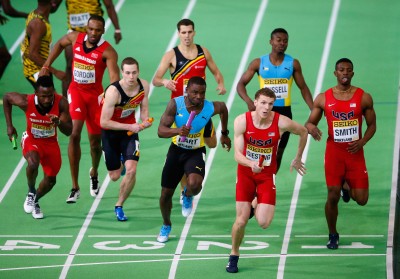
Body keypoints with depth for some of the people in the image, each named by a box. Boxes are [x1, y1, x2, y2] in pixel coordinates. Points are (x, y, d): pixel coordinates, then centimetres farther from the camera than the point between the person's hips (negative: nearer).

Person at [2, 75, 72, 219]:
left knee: (50, 180, 12)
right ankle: (31, 192, -5)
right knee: (33, 163, -34)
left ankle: (35, 200, 44)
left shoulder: (61, 103, -28)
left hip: (51, 142, 2)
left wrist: (59, 122, -47)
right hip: (31, 140, -2)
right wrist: (9, 125, -7)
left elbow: (69, 131, -25)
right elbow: (6, 97, -7)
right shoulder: (26, 102, -29)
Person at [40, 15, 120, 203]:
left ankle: (94, 173, 45)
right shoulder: (75, 38, -5)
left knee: (95, 141, 8)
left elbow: (114, 78, -30)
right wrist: (47, 65, 12)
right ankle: (75, 187, -13)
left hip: (95, 94, -1)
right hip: (76, 91, 1)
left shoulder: (107, 51, -18)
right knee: (75, 133, -17)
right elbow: (60, 44, 19)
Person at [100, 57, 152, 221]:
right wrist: (129, 127, -30)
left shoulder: (143, 86, -14)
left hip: (130, 129, 3)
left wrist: (145, 121, -20)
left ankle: (119, 206, 8)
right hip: (110, 132, -3)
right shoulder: (113, 91, -31)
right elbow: (104, 122, -27)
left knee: (131, 170, -16)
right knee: (114, 176, 8)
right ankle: (120, 163, 49)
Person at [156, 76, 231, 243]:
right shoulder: (175, 104, -21)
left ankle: (187, 196, 9)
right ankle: (166, 226, 38)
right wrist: (178, 131, -44)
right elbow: (161, 131, -23)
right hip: (176, 150, 1)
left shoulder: (211, 108, -20)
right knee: (166, 193, 8)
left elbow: (223, 108, 6)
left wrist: (224, 134, 18)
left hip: (196, 152, -1)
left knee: (194, 184, -31)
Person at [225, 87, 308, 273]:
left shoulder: (281, 122, -18)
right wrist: (251, 164, -41)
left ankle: (259, 208, 27)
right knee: (241, 220, -6)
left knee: (263, 223, -12)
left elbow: (303, 132, 3)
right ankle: (234, 256, 21)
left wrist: (298, 159, 12)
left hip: (267, 175, 0)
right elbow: (237, 154, -20)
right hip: (245, 173, 0)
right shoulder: (242, 121, -18)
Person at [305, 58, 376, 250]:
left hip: (355, 153, 0)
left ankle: (347, 187, 35)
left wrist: (362, 141, -12)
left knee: (361, 199, -2)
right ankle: (333, 235, 16)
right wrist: (311, 127, -21)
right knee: (332, 196, -5)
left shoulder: (364, 97, -1)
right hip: (334, 153, 0)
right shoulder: (323, 99, 0)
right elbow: (309, 123, 4)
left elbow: (372, 125, 6)